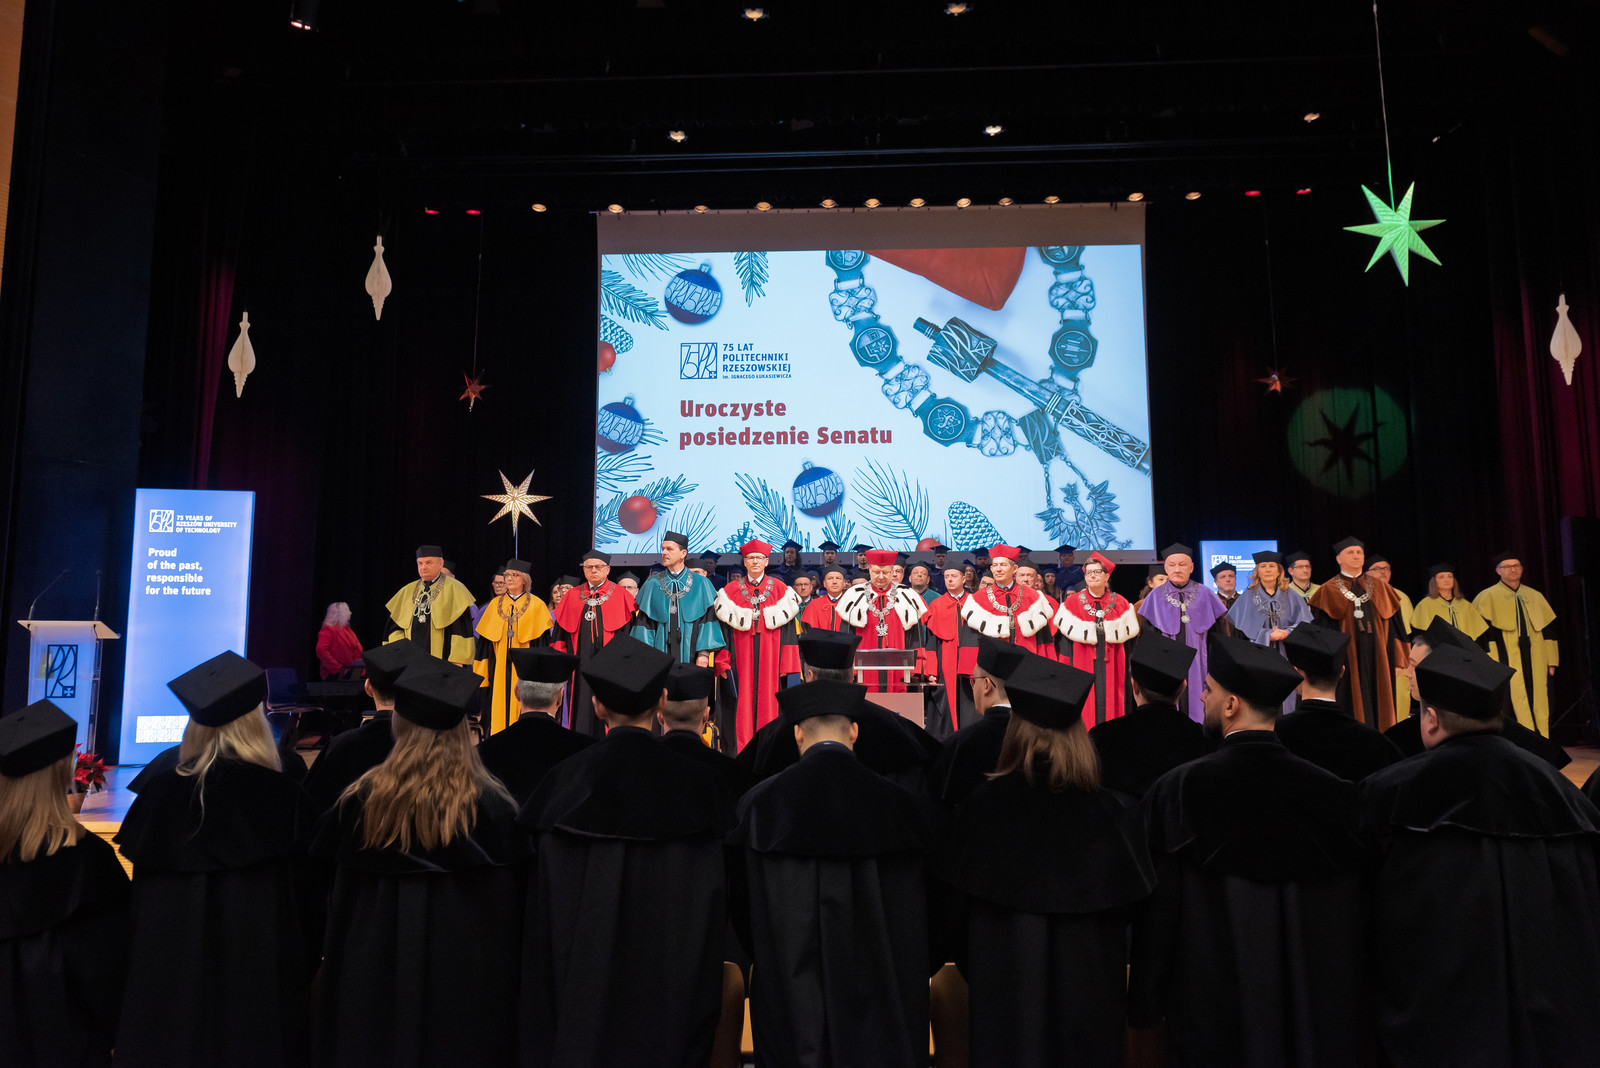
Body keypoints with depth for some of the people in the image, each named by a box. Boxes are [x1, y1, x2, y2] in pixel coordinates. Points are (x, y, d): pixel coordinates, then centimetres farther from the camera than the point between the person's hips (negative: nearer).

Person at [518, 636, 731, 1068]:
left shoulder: (566, 781, -8)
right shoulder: (697, 784, -8)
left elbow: (543, 916, -4)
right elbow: (713, 908, -4)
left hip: (582, 992, 0)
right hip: (669, 996, 0)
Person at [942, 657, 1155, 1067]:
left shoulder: (986, 803, -12)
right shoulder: (1102, 811, -11)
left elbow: (964, 903, -2)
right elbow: (1124, 908, -2)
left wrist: (971, 973, 14)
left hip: (1003, 988, 0)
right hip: (1087, 999, 1)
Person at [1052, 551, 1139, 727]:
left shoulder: (1120, 603, 7)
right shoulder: (1072, 603, 3)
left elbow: (1128, 639, 9)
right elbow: (1063, 641, 3)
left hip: (1112, 670, 1)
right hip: (1082, 666, -1)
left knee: (1110, 709, 2)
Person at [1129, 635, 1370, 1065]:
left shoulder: (1178, 791, -16)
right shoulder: (1331, 791, -7)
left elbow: (1157, 912, -12)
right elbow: (1358, 918, 0)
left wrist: (1146, 1001, -1)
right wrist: (1350, 1006, 12)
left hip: (1216, 1013, -3)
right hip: (1319, 1010, 3)